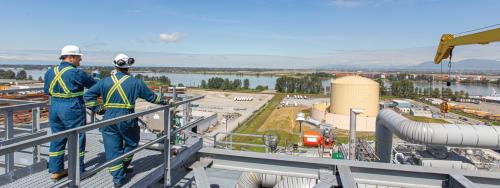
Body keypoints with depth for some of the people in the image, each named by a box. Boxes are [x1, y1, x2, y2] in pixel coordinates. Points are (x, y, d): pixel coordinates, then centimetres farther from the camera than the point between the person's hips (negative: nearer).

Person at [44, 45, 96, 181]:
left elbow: (46, 90, 16)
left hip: (54, 108, 7)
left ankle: (55, 170, 24)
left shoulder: (50, 72, 6)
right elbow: (93, 84, -5)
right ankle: (77, 172, 12)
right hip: (72, 109, -7)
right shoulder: (76, 73, -16)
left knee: (57, 139, 16)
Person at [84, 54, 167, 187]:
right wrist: (162, 101, 24)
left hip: (109, 120, 2)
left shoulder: (105, 82, 3)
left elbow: (88, 96, 3)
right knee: (131, 142, 23)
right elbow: (151, 96, 8)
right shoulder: (135, 83, -3)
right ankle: (123, 166, 33)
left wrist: (98, 109, 8)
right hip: (127, 119, -2)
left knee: (112, 148, 10)